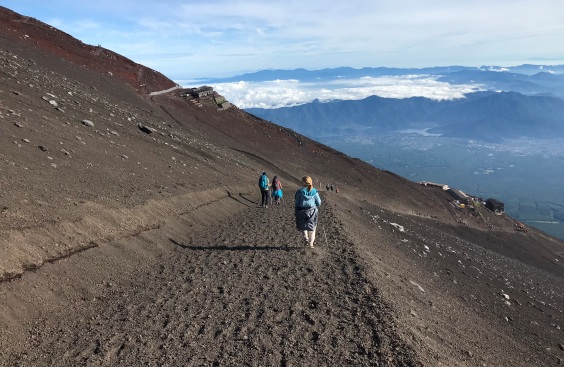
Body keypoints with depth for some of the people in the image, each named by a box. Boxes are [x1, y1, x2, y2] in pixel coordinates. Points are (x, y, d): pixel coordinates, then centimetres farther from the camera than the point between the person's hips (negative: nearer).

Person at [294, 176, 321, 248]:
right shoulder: (314, 191, -5)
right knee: (312, 227, 15)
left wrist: (296, 211, 9)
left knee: (303, 226, 18)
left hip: (302, 211, -1)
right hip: (312, 211, 1)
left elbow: (296, 203, -5)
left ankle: (306, 238, -2)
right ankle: (311, 243, 15)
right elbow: (319, 202, 0)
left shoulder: (300, 191, -10)